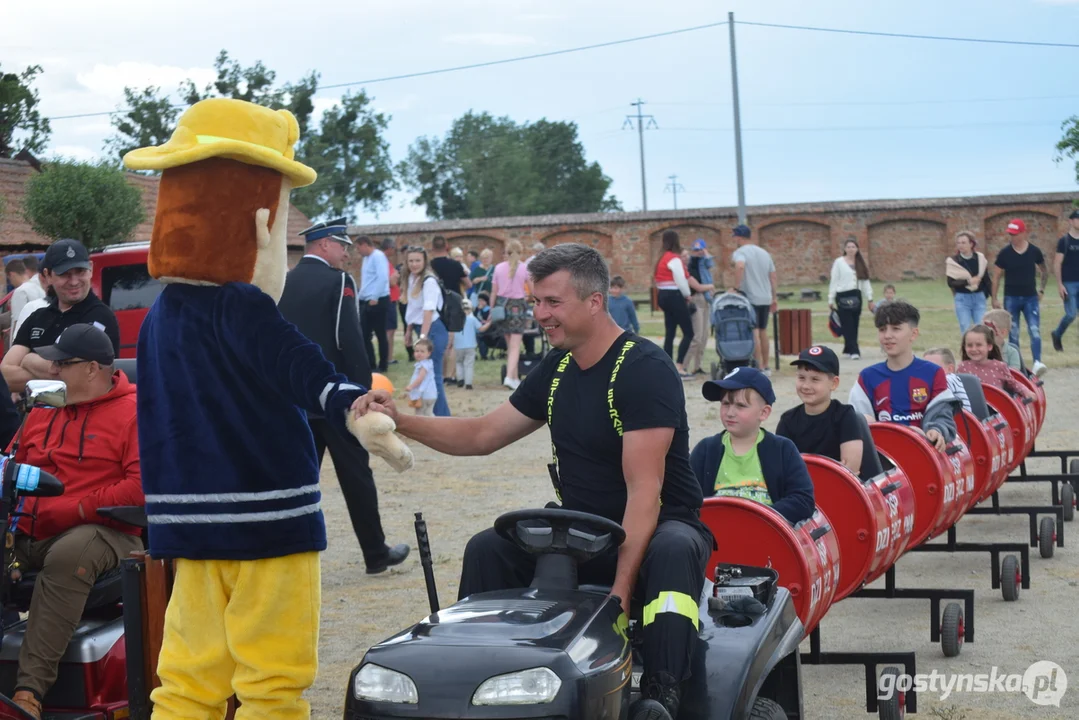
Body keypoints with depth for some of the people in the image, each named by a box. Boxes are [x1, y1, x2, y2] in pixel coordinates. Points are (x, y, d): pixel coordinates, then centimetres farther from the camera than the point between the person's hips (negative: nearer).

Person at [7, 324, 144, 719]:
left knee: (67, 555, -39)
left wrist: (77, 509, -16)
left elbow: (145, 485, -12)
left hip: (98, 532, -6)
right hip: (28, 536, 7)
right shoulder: (43, 412, 23)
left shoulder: (133, 412, 0)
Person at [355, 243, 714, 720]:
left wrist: (621, 589, -32)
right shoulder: (557, 368, 6)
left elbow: (643, 490, -25)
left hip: (660, 526, -6)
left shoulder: (644, 369, -18)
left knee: (672, 552, -38)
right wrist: (400, 422, -2)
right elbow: (482, 436, 13)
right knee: (488, 549, -13)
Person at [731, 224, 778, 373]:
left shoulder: (740, 252, -6)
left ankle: (759, 367, -8)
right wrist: (774, 297, 21)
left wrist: (736, 287, -23)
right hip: (765, 298, 6)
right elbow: (773, 277, 16)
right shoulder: (764, 253, 15)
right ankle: (765, 366, 19)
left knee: (754, 333, -5)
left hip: (750, 298, -6)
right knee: (763, 331, 15)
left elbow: (740, 266, -29)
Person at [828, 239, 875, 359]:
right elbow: (834, 281, -1)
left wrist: (870, 299, 9)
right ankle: (854, 351, -12)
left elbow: (866, 281, 13)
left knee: (854, 325, 6)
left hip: (856, 296, 5)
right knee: (847, 325, -8)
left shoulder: (861, 264, 12)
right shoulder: (839, 262, -1)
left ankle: (848, 350, 17)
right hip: (843, 296, -5)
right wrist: (831, 300, -4)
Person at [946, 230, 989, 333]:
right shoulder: (953, 261, -6)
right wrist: (968, 281, -21)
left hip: (979, 298, 2)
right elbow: (951, 283, -10)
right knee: (966, 330, -1)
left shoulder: (980, 258, 1)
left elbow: (986, 278, 9)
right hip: (962, 299, -2)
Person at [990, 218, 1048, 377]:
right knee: (1013, 334, 6)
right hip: (1011, 298, 0)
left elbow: (1045, 271, 17)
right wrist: (994, 299, 0)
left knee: (1035, 330, -15)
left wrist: (1042, 289, 11)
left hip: (1030, 298, 0)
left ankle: (1037, 363, -23)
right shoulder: (1005, 253, -4)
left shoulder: (1034, 251, -1)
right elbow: (996, 276, 2)